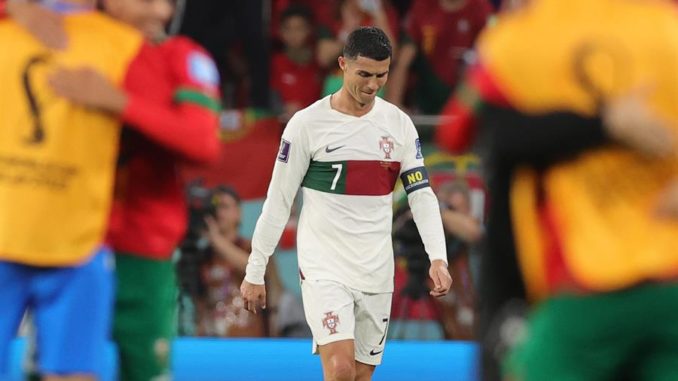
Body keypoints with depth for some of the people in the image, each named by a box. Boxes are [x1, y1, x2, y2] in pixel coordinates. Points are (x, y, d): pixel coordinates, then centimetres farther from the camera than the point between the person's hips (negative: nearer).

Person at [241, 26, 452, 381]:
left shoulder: (399, 123, 5)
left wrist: (438, 258, -11)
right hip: (324, 267, -4)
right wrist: (254, 272, -1)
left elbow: (421, 194, 3)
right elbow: (278, 201, -2)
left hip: (376, 271, 4)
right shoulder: (308, 123, -7)